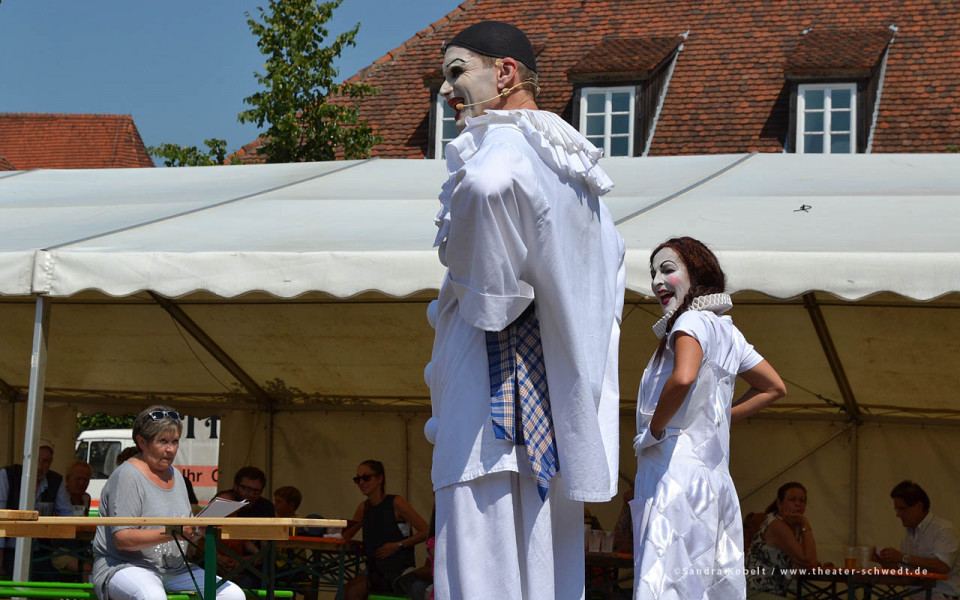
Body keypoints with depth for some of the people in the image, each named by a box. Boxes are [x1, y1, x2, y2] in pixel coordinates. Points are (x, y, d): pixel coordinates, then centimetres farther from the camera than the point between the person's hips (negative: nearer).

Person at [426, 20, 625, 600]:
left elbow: (489, 184, -33)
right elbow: (611, 255, 31)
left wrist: (488, 298, -18)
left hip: (496, 389, -9)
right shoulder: (574, 162, 19)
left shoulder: (505, 142, -9)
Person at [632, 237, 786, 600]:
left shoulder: (692, 321, -8)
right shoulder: (726, 330, 18)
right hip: (715, 483, 10)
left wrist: (653, 430, -14)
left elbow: (683, 378, -29)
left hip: (676, 478, -10)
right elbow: (773, 387, 29)